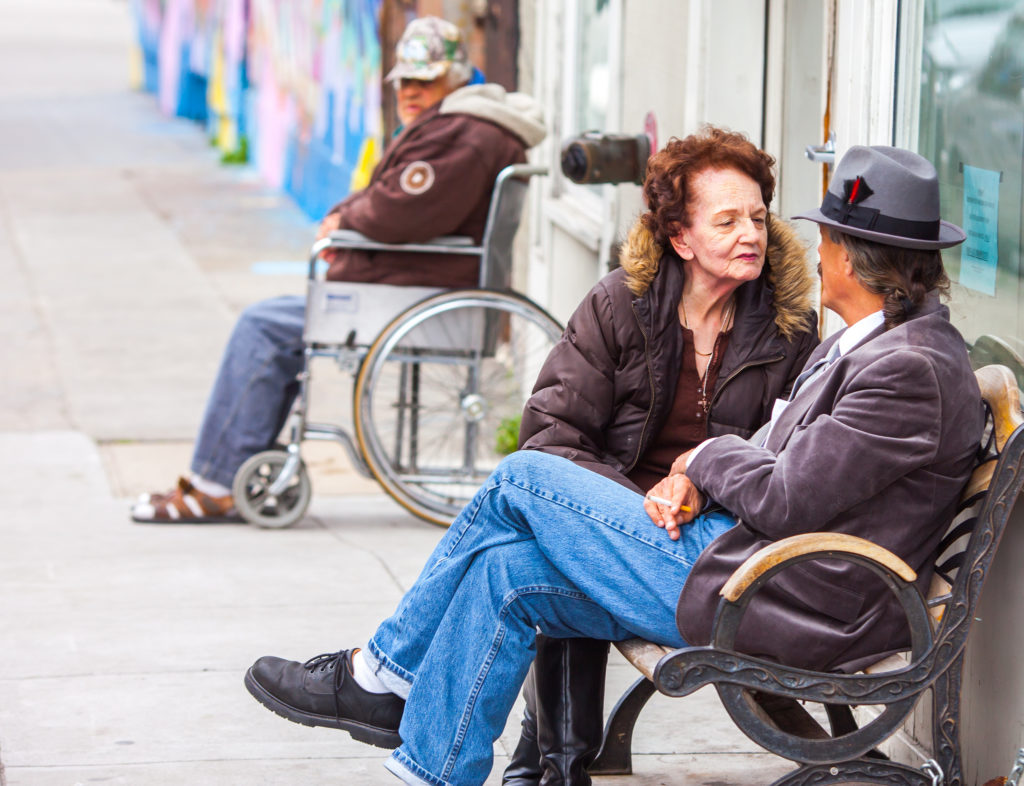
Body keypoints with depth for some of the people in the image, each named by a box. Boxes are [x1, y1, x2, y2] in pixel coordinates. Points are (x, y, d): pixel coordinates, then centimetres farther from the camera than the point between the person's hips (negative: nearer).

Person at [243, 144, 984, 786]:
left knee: (521, 479, -3)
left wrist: (705, 458, -4)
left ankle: (381, 673, 12)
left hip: (780, 607, -10)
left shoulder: (910, 370, -20)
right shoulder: (868, 340, 13)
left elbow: (784, 499, -23)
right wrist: (689, 482, -2)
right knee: (504, 571, 5)